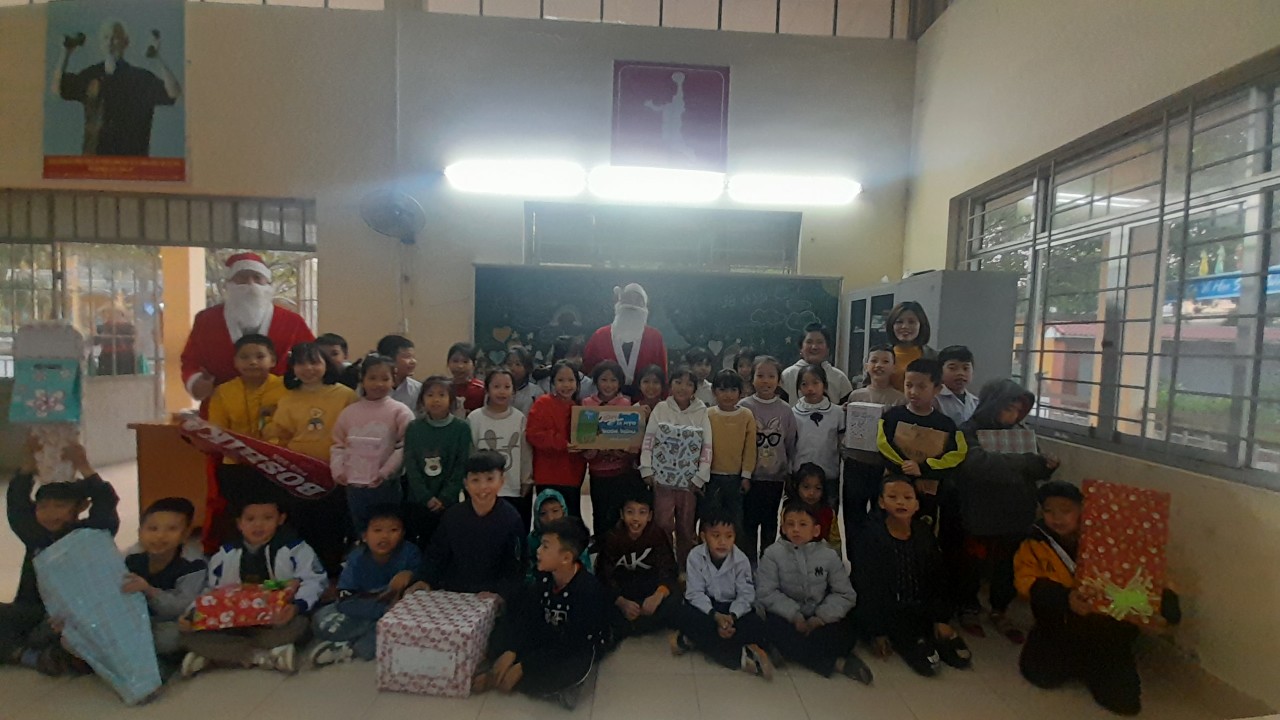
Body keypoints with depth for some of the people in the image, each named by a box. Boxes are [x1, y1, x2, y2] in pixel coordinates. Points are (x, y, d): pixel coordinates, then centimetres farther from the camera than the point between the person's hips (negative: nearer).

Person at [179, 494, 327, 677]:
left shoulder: (295, 549, -5)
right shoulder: (225, 555, 9)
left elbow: (314, 581, -11)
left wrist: (297, 606, -31)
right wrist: (192, 615, -7)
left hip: (277, 623, -4)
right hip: (233, 625, 4)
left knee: (298, 624, -36)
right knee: (191, 635, -20)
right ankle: (264, 656, -24)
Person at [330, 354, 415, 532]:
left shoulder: (400, 411, -7)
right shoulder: (349, 411, 5)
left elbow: (405, 446, -11)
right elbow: (338, 444, 10)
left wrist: (386, 472, -16)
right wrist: (338, 470, -3)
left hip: (386, 485, -4)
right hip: (354, 485, 4)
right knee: (361, 531, 20)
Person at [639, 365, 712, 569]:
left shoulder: (701, 412, 1)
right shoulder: (661, 408, 0)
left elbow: (707, 447, 0)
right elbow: (648, 440, -1)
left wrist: (700, 478, -3)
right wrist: (647, 470, -6)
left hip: (690, 481, 1)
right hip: (663, 478, -1)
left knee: (686, 529, 11)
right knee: (663, 526, -1)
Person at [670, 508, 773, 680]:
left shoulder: (741, 560, -12)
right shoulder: (695, 557, -15)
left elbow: (746, 595, -13)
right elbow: (695, 594, -16)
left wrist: (732, 616, -32)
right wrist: (715, 616, -32)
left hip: (733, 609, 0)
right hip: (705, 609, 0)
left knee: (756, 625, -30)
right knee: (682, 615, -33)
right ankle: (741, 656, -33)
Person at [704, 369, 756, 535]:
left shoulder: (747, 415, -2)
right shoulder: (707, 415, -5)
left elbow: (750, 448, 1)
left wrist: (746, 476, -1)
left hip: (736, 478, 1)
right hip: (711, 477, -1)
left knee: (735, 521, 13)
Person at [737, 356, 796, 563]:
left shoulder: (785, 410, 0)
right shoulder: (744, 407, -7)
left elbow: (791, 445, 6)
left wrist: (790, 473, 8)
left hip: (775, 477, 2)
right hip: (750, 476, -2)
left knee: (770, 523, 15)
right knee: (748, 523, 6)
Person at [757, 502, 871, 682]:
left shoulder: (829, 555, -4)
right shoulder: (773, 553, -10)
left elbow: (844, 594, -6)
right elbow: (766, 593, -13)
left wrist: (821, 617, -19)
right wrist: (794, 616, -22)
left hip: (818, 618, 1)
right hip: (787, 616, -1)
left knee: (845, 631, -25)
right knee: (775, 628, -33)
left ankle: (792, 653, -24)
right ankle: (836, 662, -25)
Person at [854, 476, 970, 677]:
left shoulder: (925, 534, 0)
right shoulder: (870, 536, -16)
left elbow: (936, 580, 6)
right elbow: (866, 587, -15)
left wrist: (940, 619, -1)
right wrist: (877, 632, -16)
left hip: (921, 611, 6)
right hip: (887, 613, -5)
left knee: (962, 657, -8)